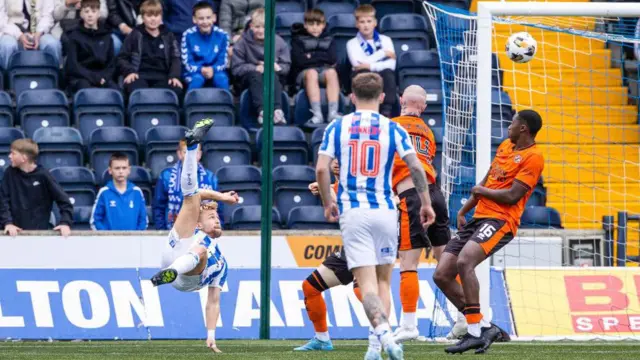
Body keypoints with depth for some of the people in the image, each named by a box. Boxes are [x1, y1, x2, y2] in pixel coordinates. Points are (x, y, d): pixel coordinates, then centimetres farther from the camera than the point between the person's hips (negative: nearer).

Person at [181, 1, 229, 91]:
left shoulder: (222, 35, -7)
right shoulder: (188, 35, -11)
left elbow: (223, 62, -4)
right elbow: (187, 63, -9)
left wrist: (212, 69, -25)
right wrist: (201, 70, -26)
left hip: (216, 72, 1)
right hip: (195, 72, -1)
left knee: (221, 78, -31)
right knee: (197, 78, -33)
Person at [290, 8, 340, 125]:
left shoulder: (328, 40, 17)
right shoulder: (298, 40, 11)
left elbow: (333, 60, -1)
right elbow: (299, 61, -7)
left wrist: (312, 56, -3)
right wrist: (322, 57, -2)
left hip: (324, 70, 2)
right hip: (303, 73, -2)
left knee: (331, 72, -32)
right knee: (311, 73, -36)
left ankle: (333, 112, -43)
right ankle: (317, 114, -45)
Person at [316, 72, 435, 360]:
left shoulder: (336, 128, 3)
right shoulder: (392, 129, 3)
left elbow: (321, 168, -5)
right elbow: (416, 167, -5)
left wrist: (328, 204, 10)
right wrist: (426, 203, 7)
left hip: (352, 212, -1)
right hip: (385, 211, 1)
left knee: (367, 282, -8)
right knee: (383, 281, 14)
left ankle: (384, 333, -30)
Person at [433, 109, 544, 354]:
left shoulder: (533, 157, -9)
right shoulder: (505, 146, 19)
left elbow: (512, 196, -17)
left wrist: (481, 191, -3)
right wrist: (463, 211, 24)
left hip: (500, 221, -9)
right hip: (478, 218, 9)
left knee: (464, 262, -33)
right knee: (441, 275, 0)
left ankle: (475, 332, -29)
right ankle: (484, 327, 6)